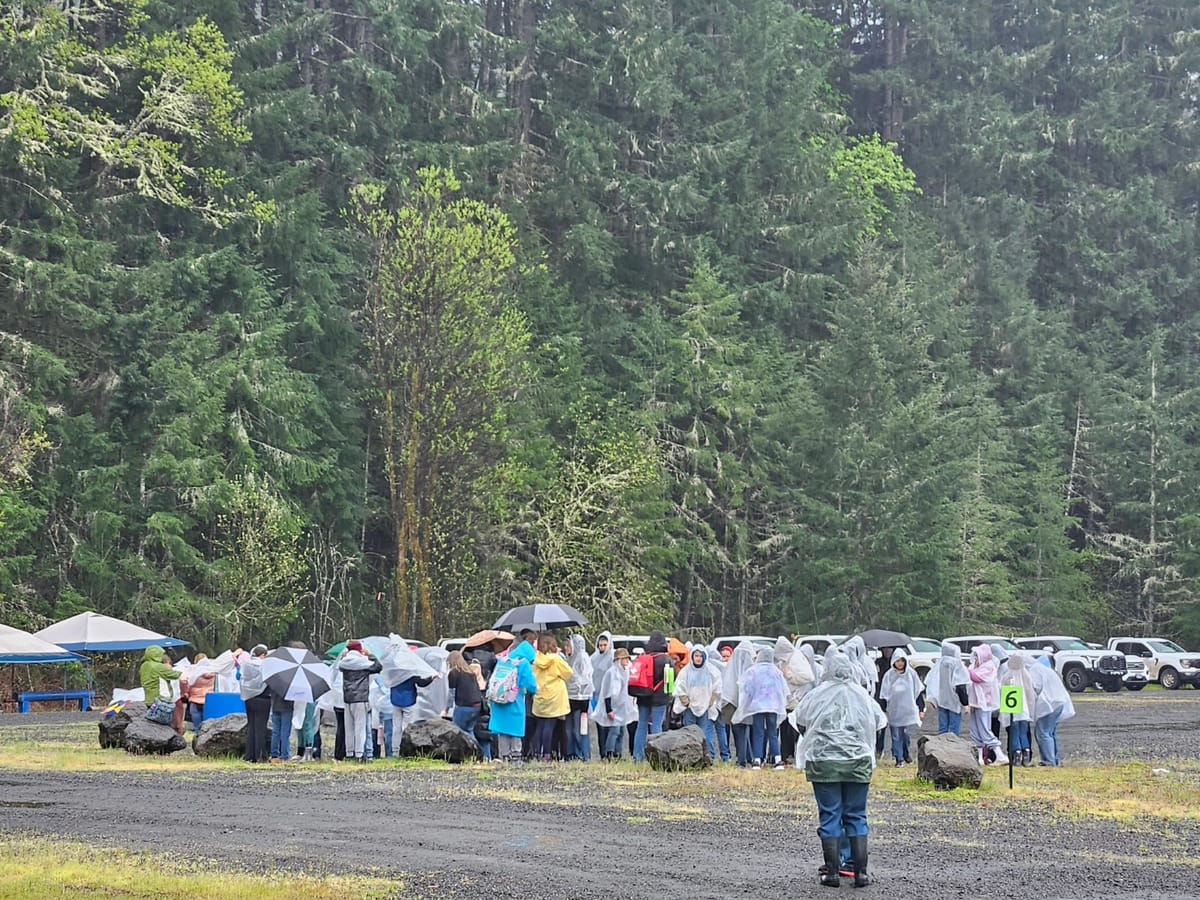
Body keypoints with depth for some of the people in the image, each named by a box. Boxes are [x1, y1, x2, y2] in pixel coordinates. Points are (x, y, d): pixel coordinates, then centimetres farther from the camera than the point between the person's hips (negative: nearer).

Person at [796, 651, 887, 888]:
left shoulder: (817, 695, -4)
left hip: (824, 762, -1)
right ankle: (861, 872, 7)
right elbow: (880, 720, 12)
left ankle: (832, 872, 5)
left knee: (829, 817, 5)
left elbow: (801, 719, 10)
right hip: (858, 762, 2)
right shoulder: (862, 695, 1)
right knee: (857, 817, 9)